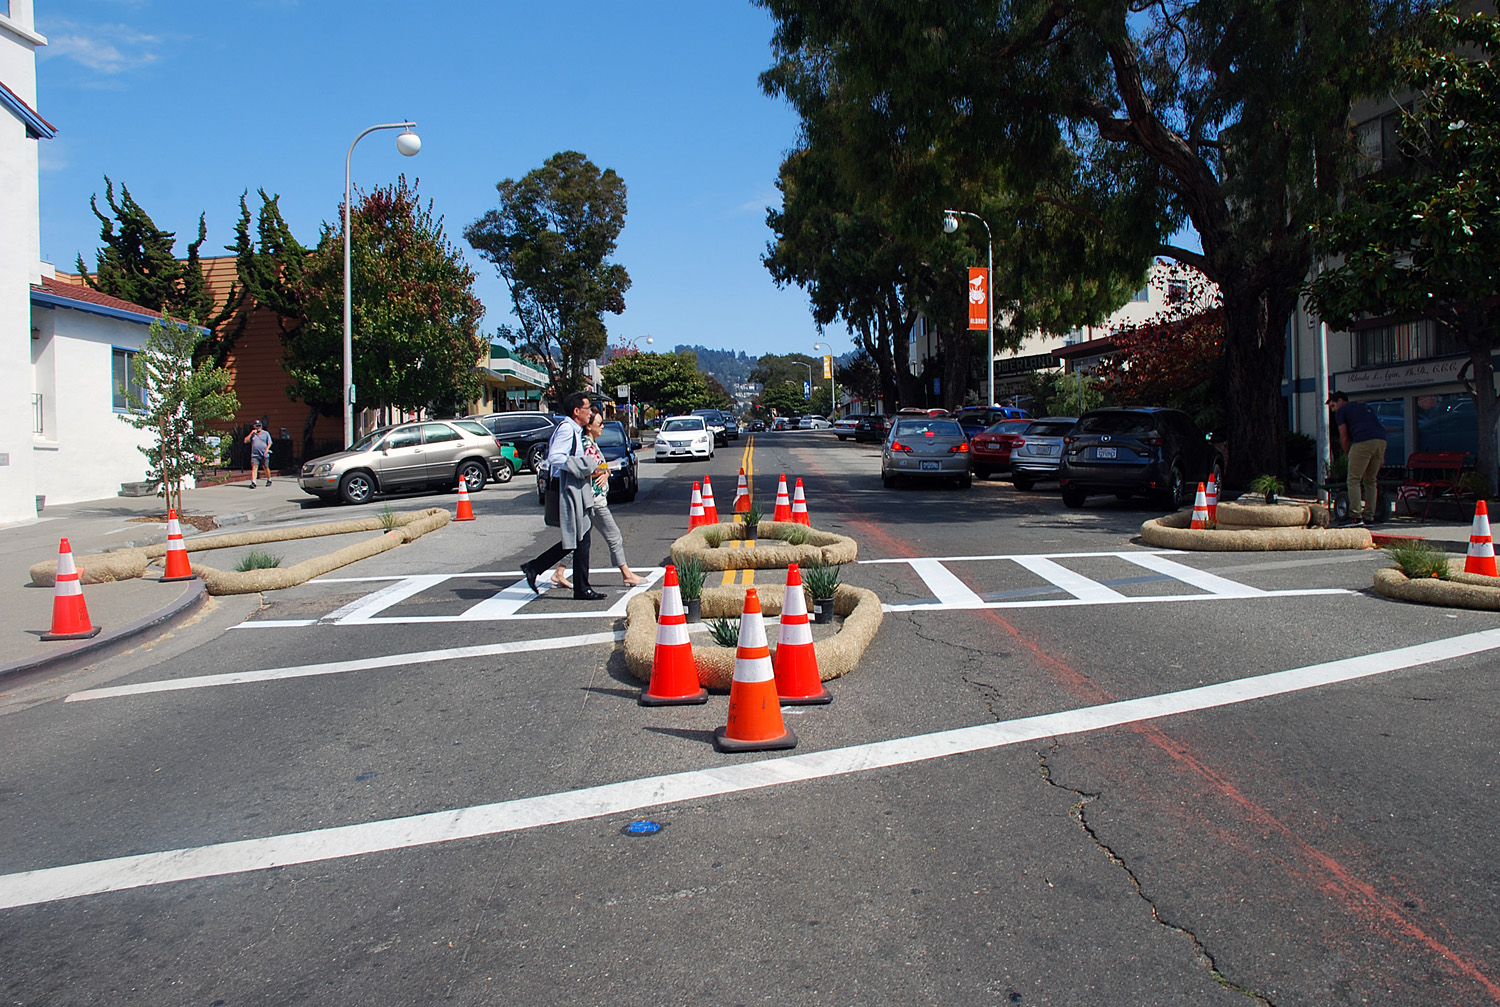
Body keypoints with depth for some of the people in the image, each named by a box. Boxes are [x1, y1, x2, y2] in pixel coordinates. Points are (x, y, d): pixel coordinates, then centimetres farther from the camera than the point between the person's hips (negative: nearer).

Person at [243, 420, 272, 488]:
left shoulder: (266, 433, 9)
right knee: (254, 467, -13)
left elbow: (269, 443, 6)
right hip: (255, 455, 1)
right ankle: (253, 482, -21)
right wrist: (251, 433, -3)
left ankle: (269, 480, 26)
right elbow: (245, 441, 3)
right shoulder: (252, 434, 13)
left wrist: (267, 449, -11)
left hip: (264, 455, -1)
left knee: (266, 468, 7)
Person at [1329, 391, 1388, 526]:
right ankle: (1369, 515, 14)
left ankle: (1356, 516, -10)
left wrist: (1348, 455, 20)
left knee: (1354, 480, -3)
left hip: (1363, 441, -7)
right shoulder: (1364, 407, 33)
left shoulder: (1341, 410, 14)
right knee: (1370, 480, 15)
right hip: (1381, 440, 7)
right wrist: (1381, 457, 25)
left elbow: (1344, 437, 7)